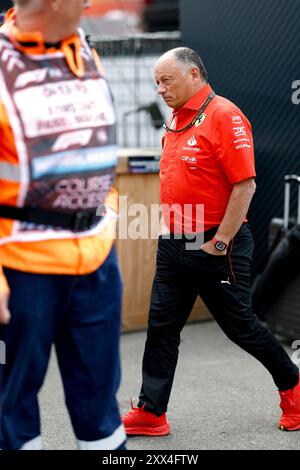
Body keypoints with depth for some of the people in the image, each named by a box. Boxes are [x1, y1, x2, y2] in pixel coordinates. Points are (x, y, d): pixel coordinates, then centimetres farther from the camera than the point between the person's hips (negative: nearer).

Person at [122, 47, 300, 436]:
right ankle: (151, 412, 12)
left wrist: (220, 242, -18)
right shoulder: (176, 120, 12)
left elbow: (245, 184, -20)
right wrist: (171, 229, 16)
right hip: (174, 244, 8)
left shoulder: (224, 116, -15)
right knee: (161, 327, 5)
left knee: (239, 325, 4)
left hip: (216, 246, -8)